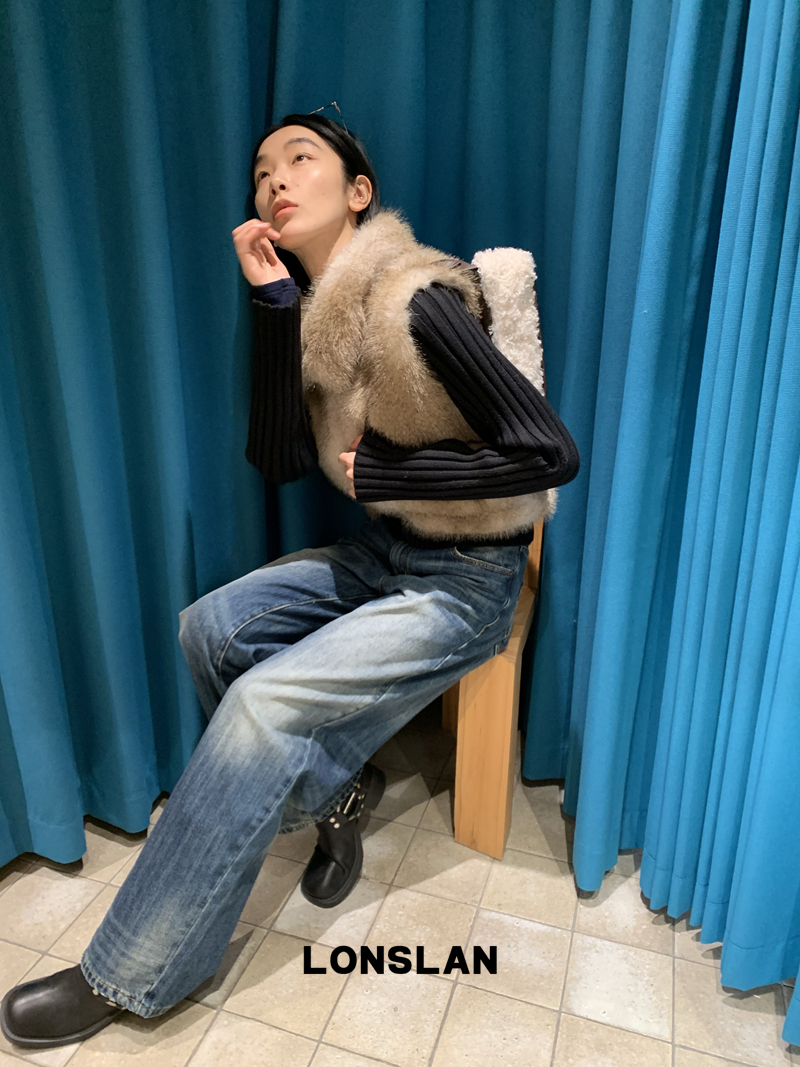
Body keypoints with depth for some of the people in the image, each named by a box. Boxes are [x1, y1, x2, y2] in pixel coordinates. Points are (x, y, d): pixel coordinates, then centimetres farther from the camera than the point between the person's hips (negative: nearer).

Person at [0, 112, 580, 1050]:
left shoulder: (416, 300, -20)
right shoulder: (315, 310, 4)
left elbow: (550, 452, -23)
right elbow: (280, 461, -5)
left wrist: (378, 468, -17)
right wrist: (272, 303, -12)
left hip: (463, 582, -7)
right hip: (382, 551, 7)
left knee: (260, 705, -18)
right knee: (208, 627, -10)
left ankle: (129, 979, 1)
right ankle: (331, 787, 10)